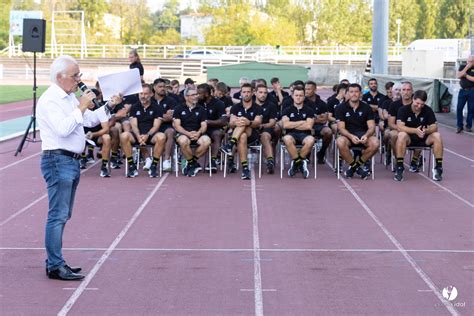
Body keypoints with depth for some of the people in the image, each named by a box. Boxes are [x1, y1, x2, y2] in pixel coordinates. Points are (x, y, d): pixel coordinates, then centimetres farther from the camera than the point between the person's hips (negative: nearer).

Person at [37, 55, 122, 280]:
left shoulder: (70, 98, 16)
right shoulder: (50, 100, -13)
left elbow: (90, 120, 24)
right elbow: (63, 129, -25)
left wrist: (109, 106, 12)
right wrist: (81, 108, -18)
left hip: (72, 161, 10)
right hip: (58, 160, -10)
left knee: (63, 215, 13)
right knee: (58, 215, -9)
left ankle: (55, 261, 20)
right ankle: (55, 266, -7)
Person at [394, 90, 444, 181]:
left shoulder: (428, 110, -3)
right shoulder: (403, 110, -11)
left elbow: (434, 127, -8)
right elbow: (400, 127, -23)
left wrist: (426, 131, -32)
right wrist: (415, 131, -37)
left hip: (424, 139, 2)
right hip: (409, 138, -2)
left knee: (437, 136, -26)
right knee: (402, 135, -36)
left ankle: (438, 168, -18)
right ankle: (399, 167, -30)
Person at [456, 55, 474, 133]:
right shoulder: (462, 67, 5)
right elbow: (458, 76, -9)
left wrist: (465, 75, -12)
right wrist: (466, 68, -12)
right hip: (463, 90, 1)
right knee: (459, 108, -3)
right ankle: (460, 126, 5)